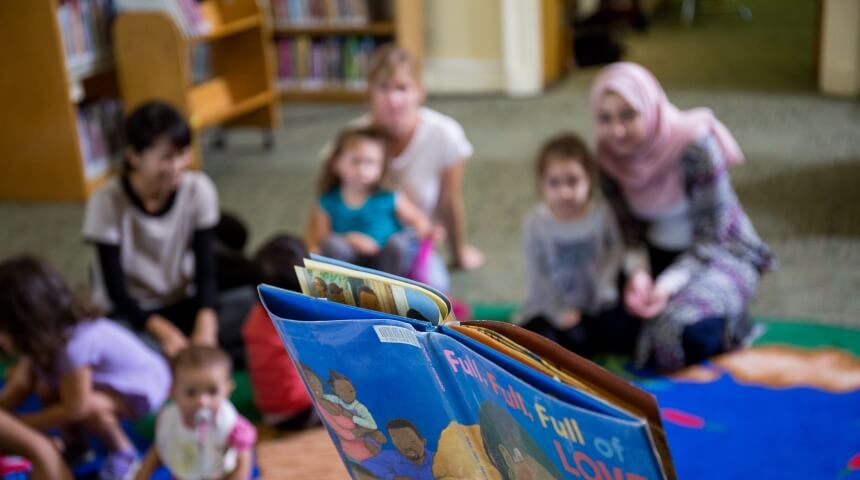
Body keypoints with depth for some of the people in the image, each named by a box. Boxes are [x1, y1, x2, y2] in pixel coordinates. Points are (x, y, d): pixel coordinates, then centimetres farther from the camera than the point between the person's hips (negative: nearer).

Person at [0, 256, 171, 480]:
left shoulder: (75, 344, -38)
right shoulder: (44, 335, -16)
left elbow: (75, 409, -27)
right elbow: (21, 384, -6)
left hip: (144, 384, -8)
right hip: (111, 376, 8)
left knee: (89, 406, -32)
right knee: (46, 388, -14)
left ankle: (123, 452, -3)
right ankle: (74, 444, 10)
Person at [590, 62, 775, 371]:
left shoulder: (695, 145, -25)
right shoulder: (609, 156, -9)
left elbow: (712, 234, -22)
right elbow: (628, 227, -2)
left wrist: (669, 284, -33)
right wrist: (638, 272, -22)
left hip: (720, 252, -5)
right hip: (658, 253, 5)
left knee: (689, 331, -31)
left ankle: (731, 322, 4)